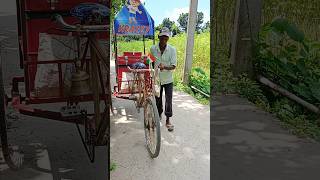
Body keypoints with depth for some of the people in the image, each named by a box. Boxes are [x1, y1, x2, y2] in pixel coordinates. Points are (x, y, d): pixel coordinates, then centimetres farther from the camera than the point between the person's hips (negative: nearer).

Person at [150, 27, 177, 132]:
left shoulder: (172, 49, -14)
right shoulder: (153, 49, -9)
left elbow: (173, 66, -17)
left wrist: (164, 67, -35)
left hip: (168, 80, -1)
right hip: (157, 79, 2)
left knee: (168, 100, 0)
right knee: (158, 99, 15)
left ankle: (168, 120, 16)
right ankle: (158, 115, 37)